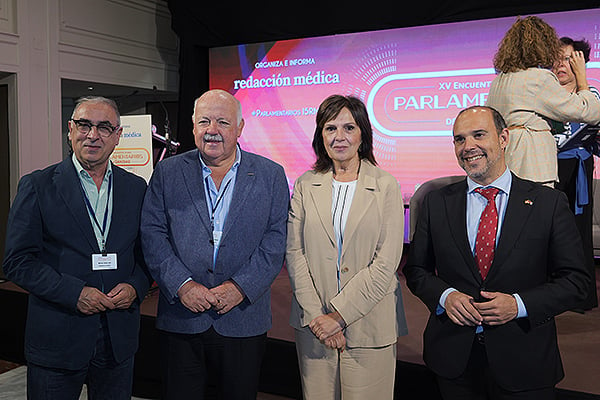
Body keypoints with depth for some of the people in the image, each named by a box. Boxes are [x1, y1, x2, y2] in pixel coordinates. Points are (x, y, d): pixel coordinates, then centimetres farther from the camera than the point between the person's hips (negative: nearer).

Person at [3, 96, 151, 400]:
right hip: (56, 338, -2)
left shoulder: (136, 188, 5)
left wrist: (135, 287, -9)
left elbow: (148, 252, 10)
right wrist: (74, 292, -17)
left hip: (120, 337, 3)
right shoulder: (37, 186, -4)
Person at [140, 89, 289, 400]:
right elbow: (152, 235, -1)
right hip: (181, 320, 1)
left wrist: (241, 286, -15)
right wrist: (182, 284, -14)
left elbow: (277, 239, -4)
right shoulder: (167, 172, 5)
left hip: (244, 323, 0)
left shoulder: (270, 175, 2)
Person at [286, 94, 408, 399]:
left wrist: (339, 314, -13)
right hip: (313, 324, 2)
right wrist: (314, 315, -9)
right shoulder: (305, 185, 5)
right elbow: (294, 253, 0)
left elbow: (386, 262, -9)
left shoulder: (386, 186, -3)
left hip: (369, 325, -2)